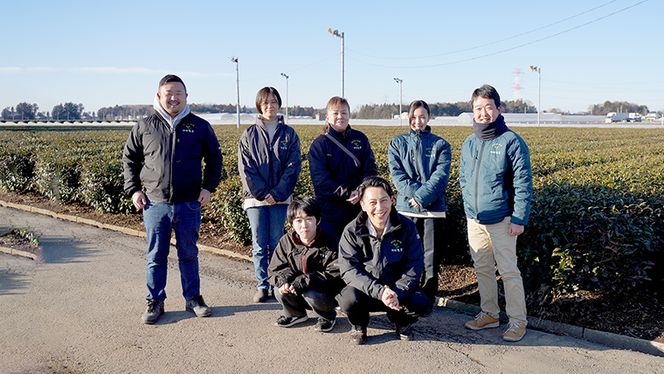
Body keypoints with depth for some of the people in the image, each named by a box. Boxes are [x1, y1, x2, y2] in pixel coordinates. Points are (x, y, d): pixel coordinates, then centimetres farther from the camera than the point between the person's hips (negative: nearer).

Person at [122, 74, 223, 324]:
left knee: (189, 254, 11)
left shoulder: (199, 126, 4)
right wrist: (133, 190, 2)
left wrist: (209, 187, 1)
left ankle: (193, 298, 24)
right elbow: (129, 159, 13)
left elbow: (214, 158, 12)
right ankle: (155, 302, 19)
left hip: (189, 204, 0)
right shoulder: (144, 127, 4)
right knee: (156, 256, 7)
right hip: (155, 203, 0)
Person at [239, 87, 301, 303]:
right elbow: (245, 168, -1)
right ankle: (262, 286, 12)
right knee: (259, 244, 4)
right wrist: (262, 194, -11)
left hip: (280, 198, 0)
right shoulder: (249, 135, 5)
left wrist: (277, 193, -11)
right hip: (256, 198, 0)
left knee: (276, 243, 5)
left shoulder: (288, 134, 5)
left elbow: (293, 166, -2)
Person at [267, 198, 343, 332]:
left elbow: (335, 275, -23)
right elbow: (275, 269, 0)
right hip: (296, 292, 4)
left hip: (325, 292, -4)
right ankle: (294, 313, 12)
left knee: (311, 295, -33)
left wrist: (304, 281, -32)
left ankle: (327, 316, 2)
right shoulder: (286, 241, -4)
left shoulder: (329, 244, -17)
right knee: (279, 290, -21)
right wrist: (282, 280, -26)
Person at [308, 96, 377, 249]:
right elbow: (320, 179, -11)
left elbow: (371, 168, 1)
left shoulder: (360, 139, 7)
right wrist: (347, 193, -18)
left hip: (359, 206, 3)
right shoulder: (319, 144, -3)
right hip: (329, 209, -3)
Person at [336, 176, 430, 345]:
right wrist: (379, 291, -29)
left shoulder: (406, 227, -8)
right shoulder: (352, 231, -11)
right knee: (348, 299, -32)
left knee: (420, 303, -26)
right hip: (365, 290, -1)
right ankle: (359, 325, 5)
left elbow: (414, 266, -9)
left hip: (398, 289, 1)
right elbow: (349, 269, -16)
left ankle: (401, 321, 12)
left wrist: (398, 293, -26)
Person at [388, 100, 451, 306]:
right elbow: (397, 174, -2)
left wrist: (422, 197, -18)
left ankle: (428, 299, 12)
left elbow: (441, 176, -7)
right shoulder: (397, 143, 9)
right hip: (405, 208, 1)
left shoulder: (440, 145, 5)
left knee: (431, 256, 2)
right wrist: (413, 194, -16)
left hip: (434, 208, -1)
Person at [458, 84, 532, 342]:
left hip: (501, 220, -6)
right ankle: (489, 313, 28)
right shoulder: (469, 143, 8)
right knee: (482, 269, 14)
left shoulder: (511, 141, -10)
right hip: (474, 219, 6)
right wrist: (469, 205, 11)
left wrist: (519, 219, -16)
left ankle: (518, 320, 12)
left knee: (508, 271, -1)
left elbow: (523, 184, -12)